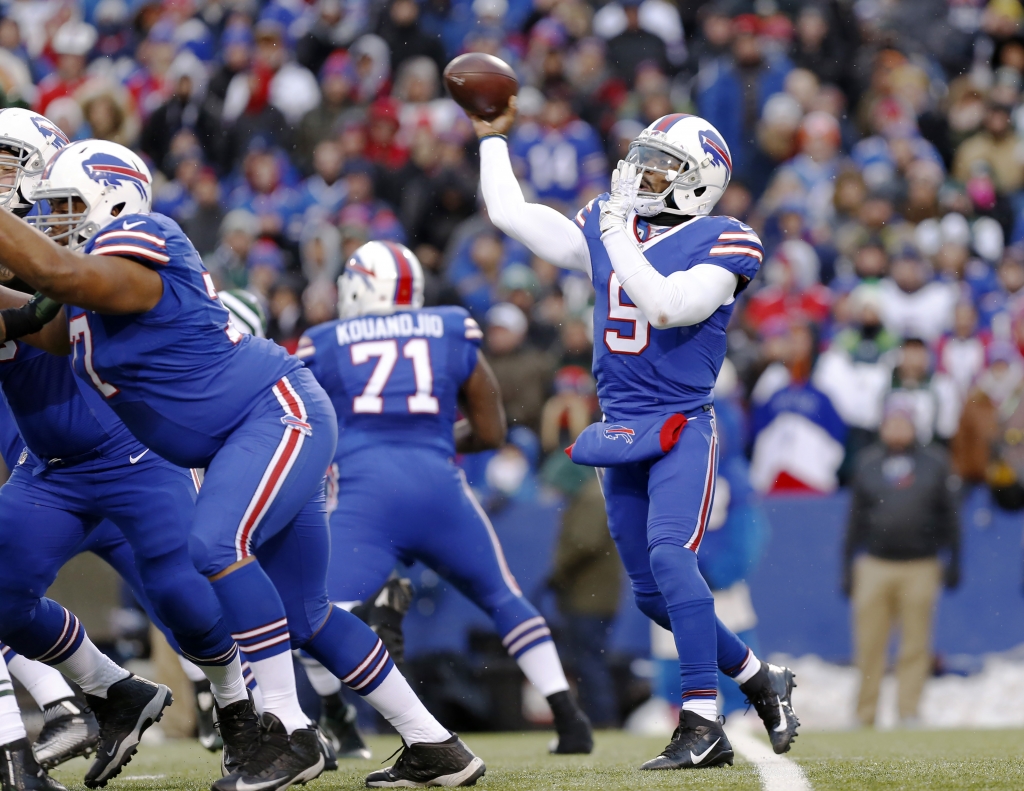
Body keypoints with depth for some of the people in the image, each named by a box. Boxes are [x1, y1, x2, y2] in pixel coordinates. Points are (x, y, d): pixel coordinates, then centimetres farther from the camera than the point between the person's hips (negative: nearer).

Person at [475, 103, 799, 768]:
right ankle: (762, 682, 25)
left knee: (669, 556, -25)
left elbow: (666, 306, -23)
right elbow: (510, 214, 14)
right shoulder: (607, 228, 11)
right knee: (652, 593, 8)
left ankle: (702, 724, -24)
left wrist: (618, 233, -20)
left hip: (682, 429, -7)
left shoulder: (719, 243, -7)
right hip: (620, 434, 7)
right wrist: (494, 138, 17)